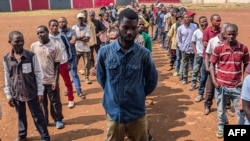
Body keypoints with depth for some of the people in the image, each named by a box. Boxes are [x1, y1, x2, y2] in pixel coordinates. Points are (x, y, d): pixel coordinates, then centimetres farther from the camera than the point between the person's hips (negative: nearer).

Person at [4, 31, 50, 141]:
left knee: (37, 115, 7)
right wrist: (8, 95, 5)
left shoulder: (31, 56, -10)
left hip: (31, 92, -2)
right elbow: (7, 78, 4)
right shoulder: (6, 59, -3)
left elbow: (38, 74, -6)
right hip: (16, 94, 3)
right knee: (21, 115, 19)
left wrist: (40, 92, -5)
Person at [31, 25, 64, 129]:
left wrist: (56, 80, -9)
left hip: (51, 80, -2)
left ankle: (58, 120, 28)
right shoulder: (33, 46, -2)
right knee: (41, 102, 14)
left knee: (55, 101, 10)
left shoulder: (55, 47, -8)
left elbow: (57, 65, -5)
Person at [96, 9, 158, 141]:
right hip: (114, 113, 1)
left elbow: (152, 81, 2)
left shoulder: (144, 54, -11)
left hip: (137, 114, 0)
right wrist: (112, 94, 5)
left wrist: (138, 95, 5)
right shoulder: (104, 52, -9)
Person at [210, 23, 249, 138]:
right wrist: (214, 81, -7)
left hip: (237, 86, 0)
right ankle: (222, 127, 39)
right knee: (221, 110, 16)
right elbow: (212, 65, 1)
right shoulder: (218, 49, -6)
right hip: (221, 85, 0)